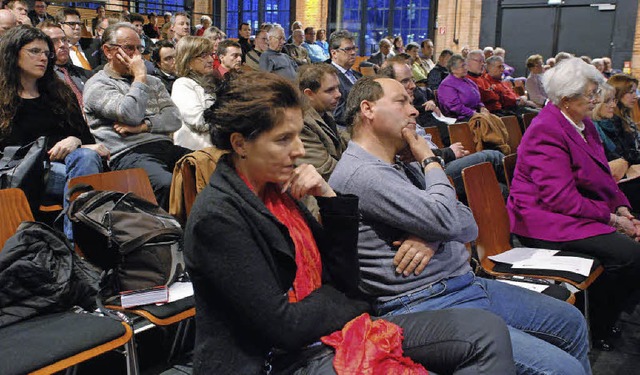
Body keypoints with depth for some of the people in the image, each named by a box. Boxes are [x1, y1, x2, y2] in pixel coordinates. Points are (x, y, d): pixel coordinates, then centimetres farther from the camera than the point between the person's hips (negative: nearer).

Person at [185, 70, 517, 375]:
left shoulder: (277, 192, 8)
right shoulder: (216, 217, -16)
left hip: (330, 335, 8)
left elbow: (343, 281, 7)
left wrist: (331, 199, -5)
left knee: (487, 332, -1)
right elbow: (283, 326, -20)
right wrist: (355, 306, -2)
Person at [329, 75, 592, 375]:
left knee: (571, 322, 20)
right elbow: (446, 220, -23)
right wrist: (429, 160, -7)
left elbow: (469, 225, 11)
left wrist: (433, 237, -12)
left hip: (466, 284, 10)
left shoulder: (405, 165, 13)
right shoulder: (360, 174, -17)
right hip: (426, 305, -9)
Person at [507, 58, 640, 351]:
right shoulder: (546, 131, -16)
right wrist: (611, 218, -16)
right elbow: (561, 198, -23)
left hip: (584, 212, 10)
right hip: (547, 222, -10)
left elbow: (603, 178, 21)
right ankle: (597, 332, -4)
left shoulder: (583, 124, 14)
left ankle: (603, 323, 7)